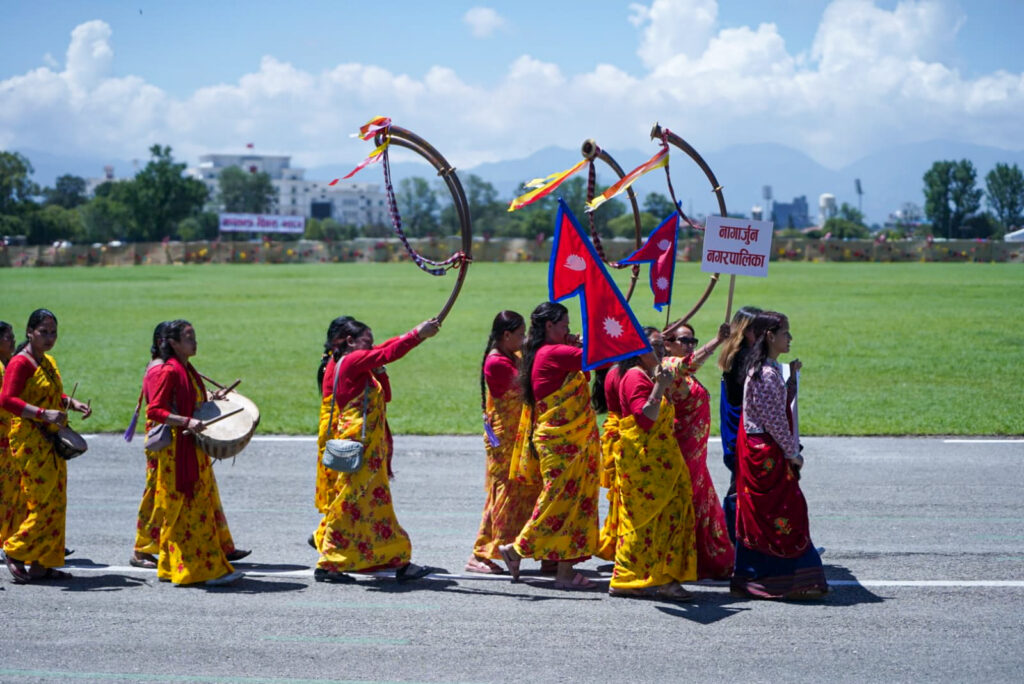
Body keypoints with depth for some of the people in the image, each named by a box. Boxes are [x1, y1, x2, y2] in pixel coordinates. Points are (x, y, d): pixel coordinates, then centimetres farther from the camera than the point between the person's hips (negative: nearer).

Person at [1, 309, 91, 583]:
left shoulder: (49, 362, 16)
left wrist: (73, 403, 9)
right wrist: (44, 414, -29)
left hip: (51, 440, 9)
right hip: (29, 440, -9)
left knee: (56, 502, 7)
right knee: (41, 500, -11)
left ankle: (42, 563, 12)